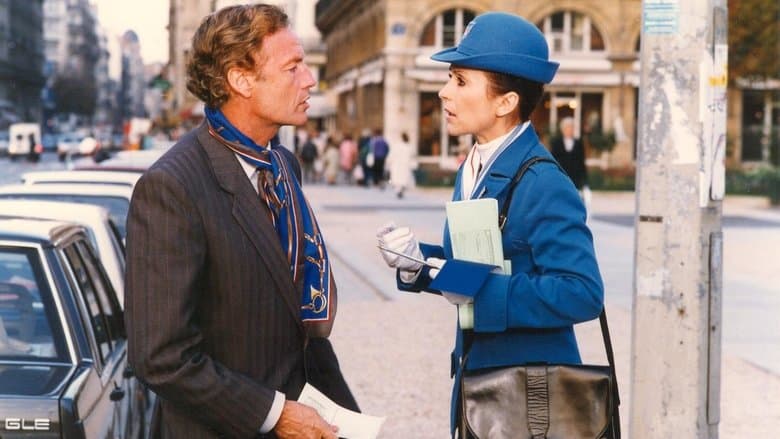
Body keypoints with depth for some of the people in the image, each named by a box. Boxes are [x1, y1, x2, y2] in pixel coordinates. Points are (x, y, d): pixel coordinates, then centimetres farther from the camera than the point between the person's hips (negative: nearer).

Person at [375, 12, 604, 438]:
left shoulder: (543, 185, -20)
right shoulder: (472, 170, 7)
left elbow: (583, 294, -27)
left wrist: (479, 290, -27)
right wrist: (417, 260, -5)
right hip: (476, 385, 8)